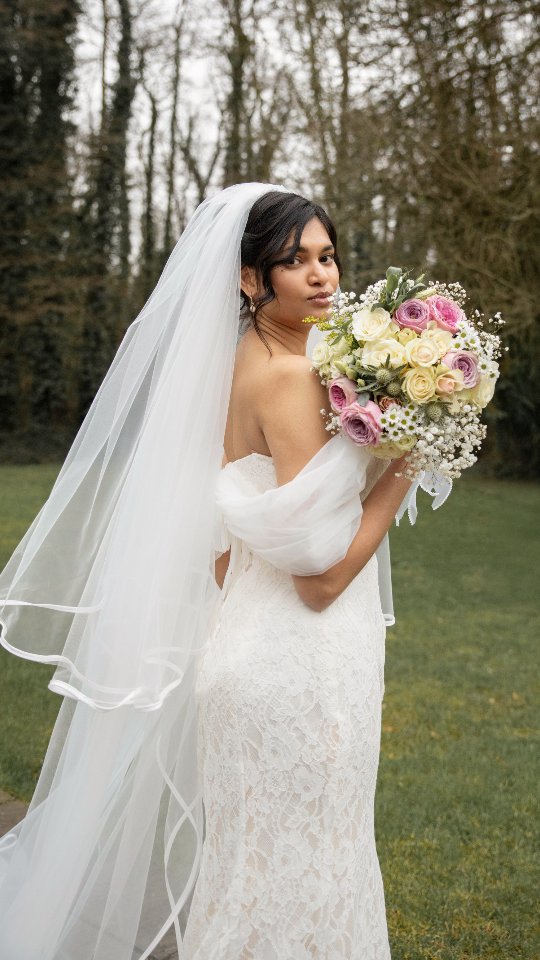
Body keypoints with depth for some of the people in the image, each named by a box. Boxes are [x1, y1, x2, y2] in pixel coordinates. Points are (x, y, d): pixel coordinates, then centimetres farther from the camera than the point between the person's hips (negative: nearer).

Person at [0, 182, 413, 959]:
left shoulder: (244, 363, 9)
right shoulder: (288, 376, -19)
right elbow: (321, 574, -21)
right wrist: (404, 464, -14)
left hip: (251, 651, 9)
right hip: (296, 666, -9)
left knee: (256, 867, 21)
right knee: (296, 877, 5)